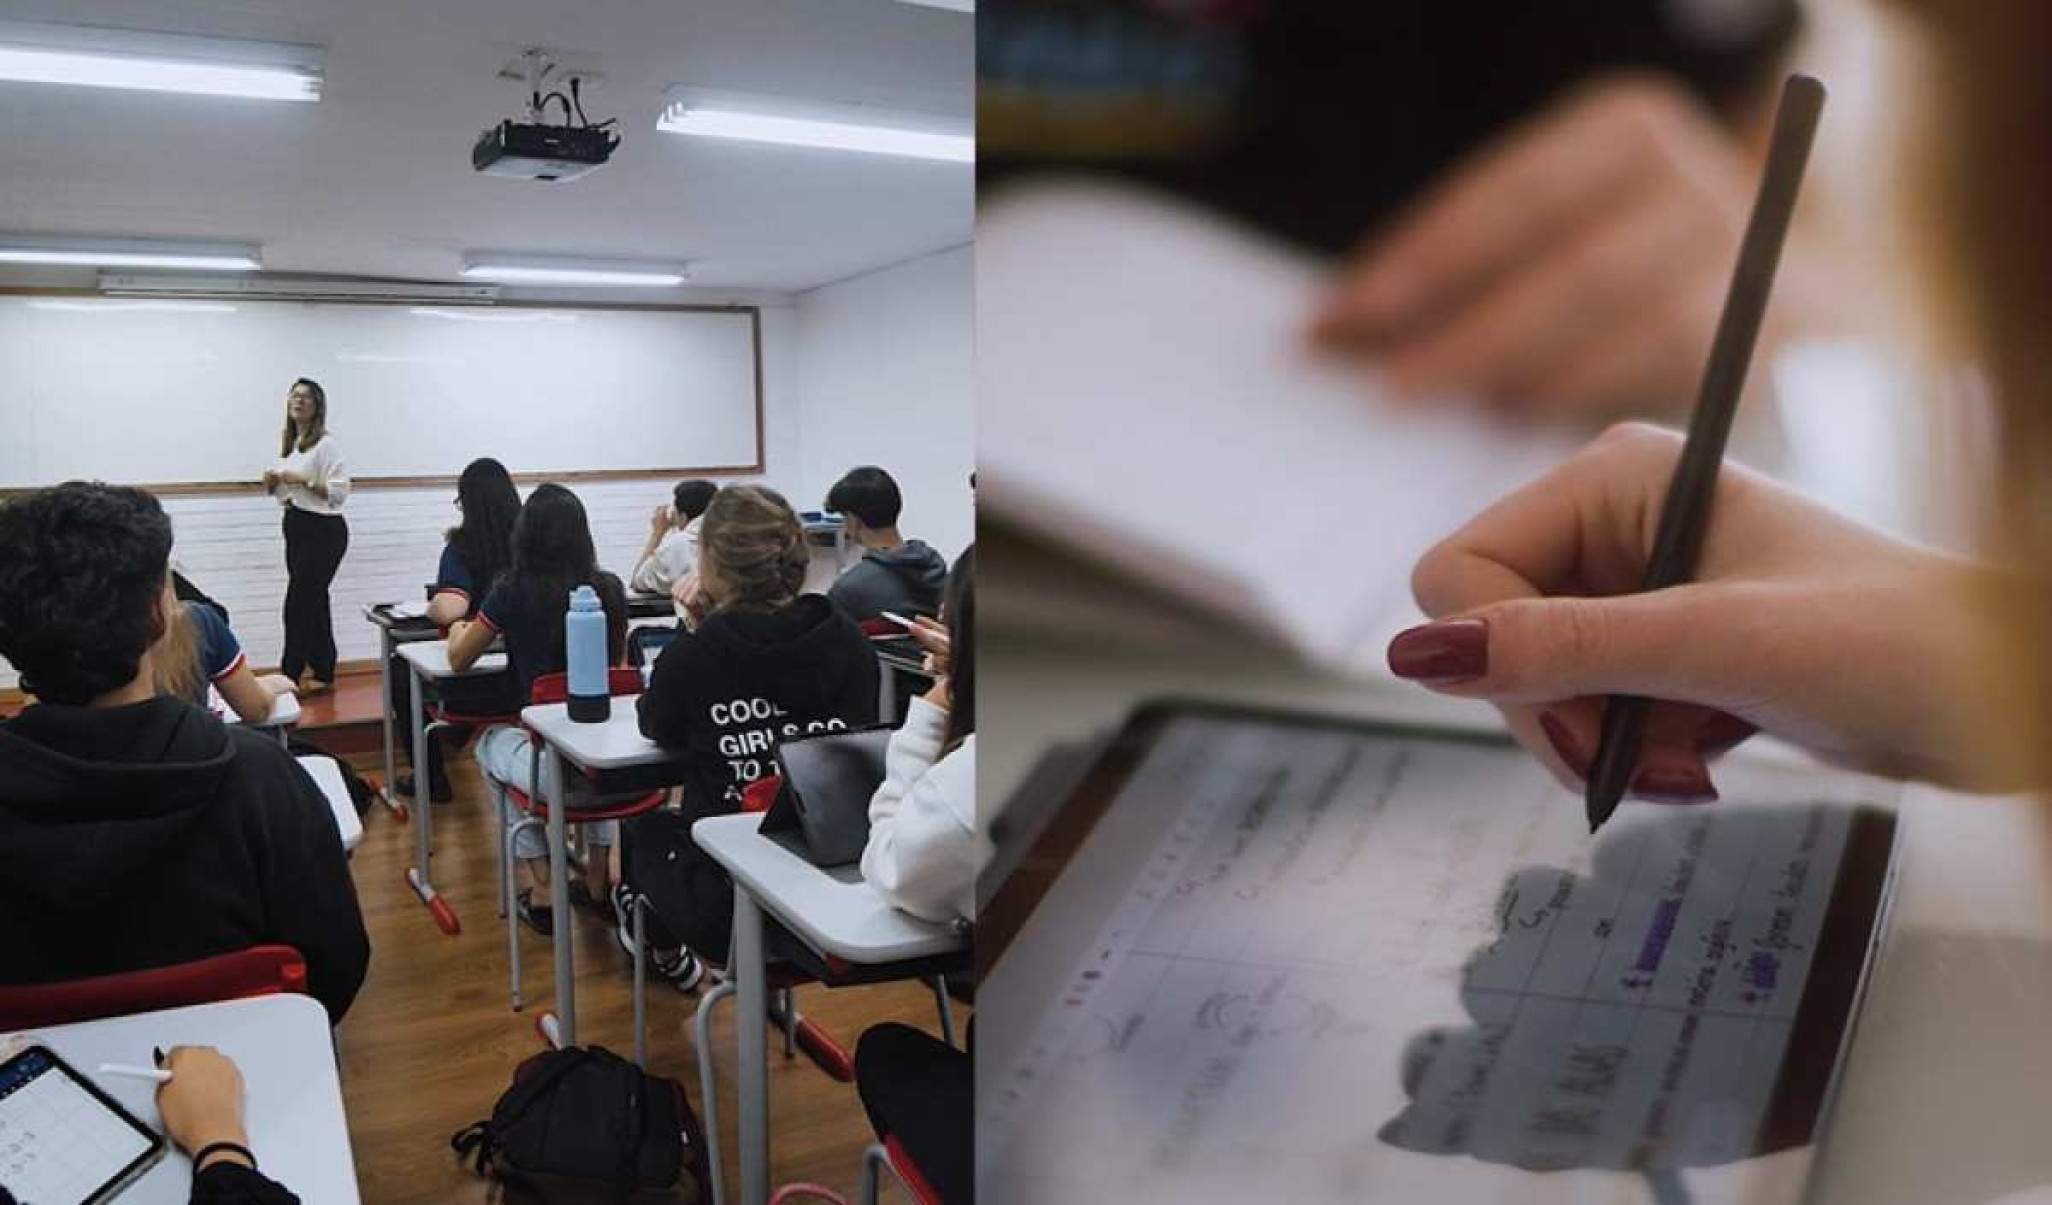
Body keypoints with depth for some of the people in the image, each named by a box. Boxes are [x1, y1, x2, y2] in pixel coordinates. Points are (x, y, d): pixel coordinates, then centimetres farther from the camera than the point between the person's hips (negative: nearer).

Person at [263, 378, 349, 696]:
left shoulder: (325, 444, -12)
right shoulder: (287, 443, 13)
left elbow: (340, 492, -17)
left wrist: (304, 480, -21)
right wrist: (272, 482, 2)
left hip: (323, 530, -8)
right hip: (296, 526, 8)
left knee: (298, 604, -9)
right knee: (314, 601, 12)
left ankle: (290, 675, -3)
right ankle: (322, 673, 19)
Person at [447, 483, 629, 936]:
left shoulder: (514, 591, -7)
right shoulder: (610, 589, 2)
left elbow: (459, 660, 12)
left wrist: (458, 632, 35)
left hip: (559, 775, -3)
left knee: (492, 743, 32)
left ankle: (543, 892, 25)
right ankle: (599, 879, 33)